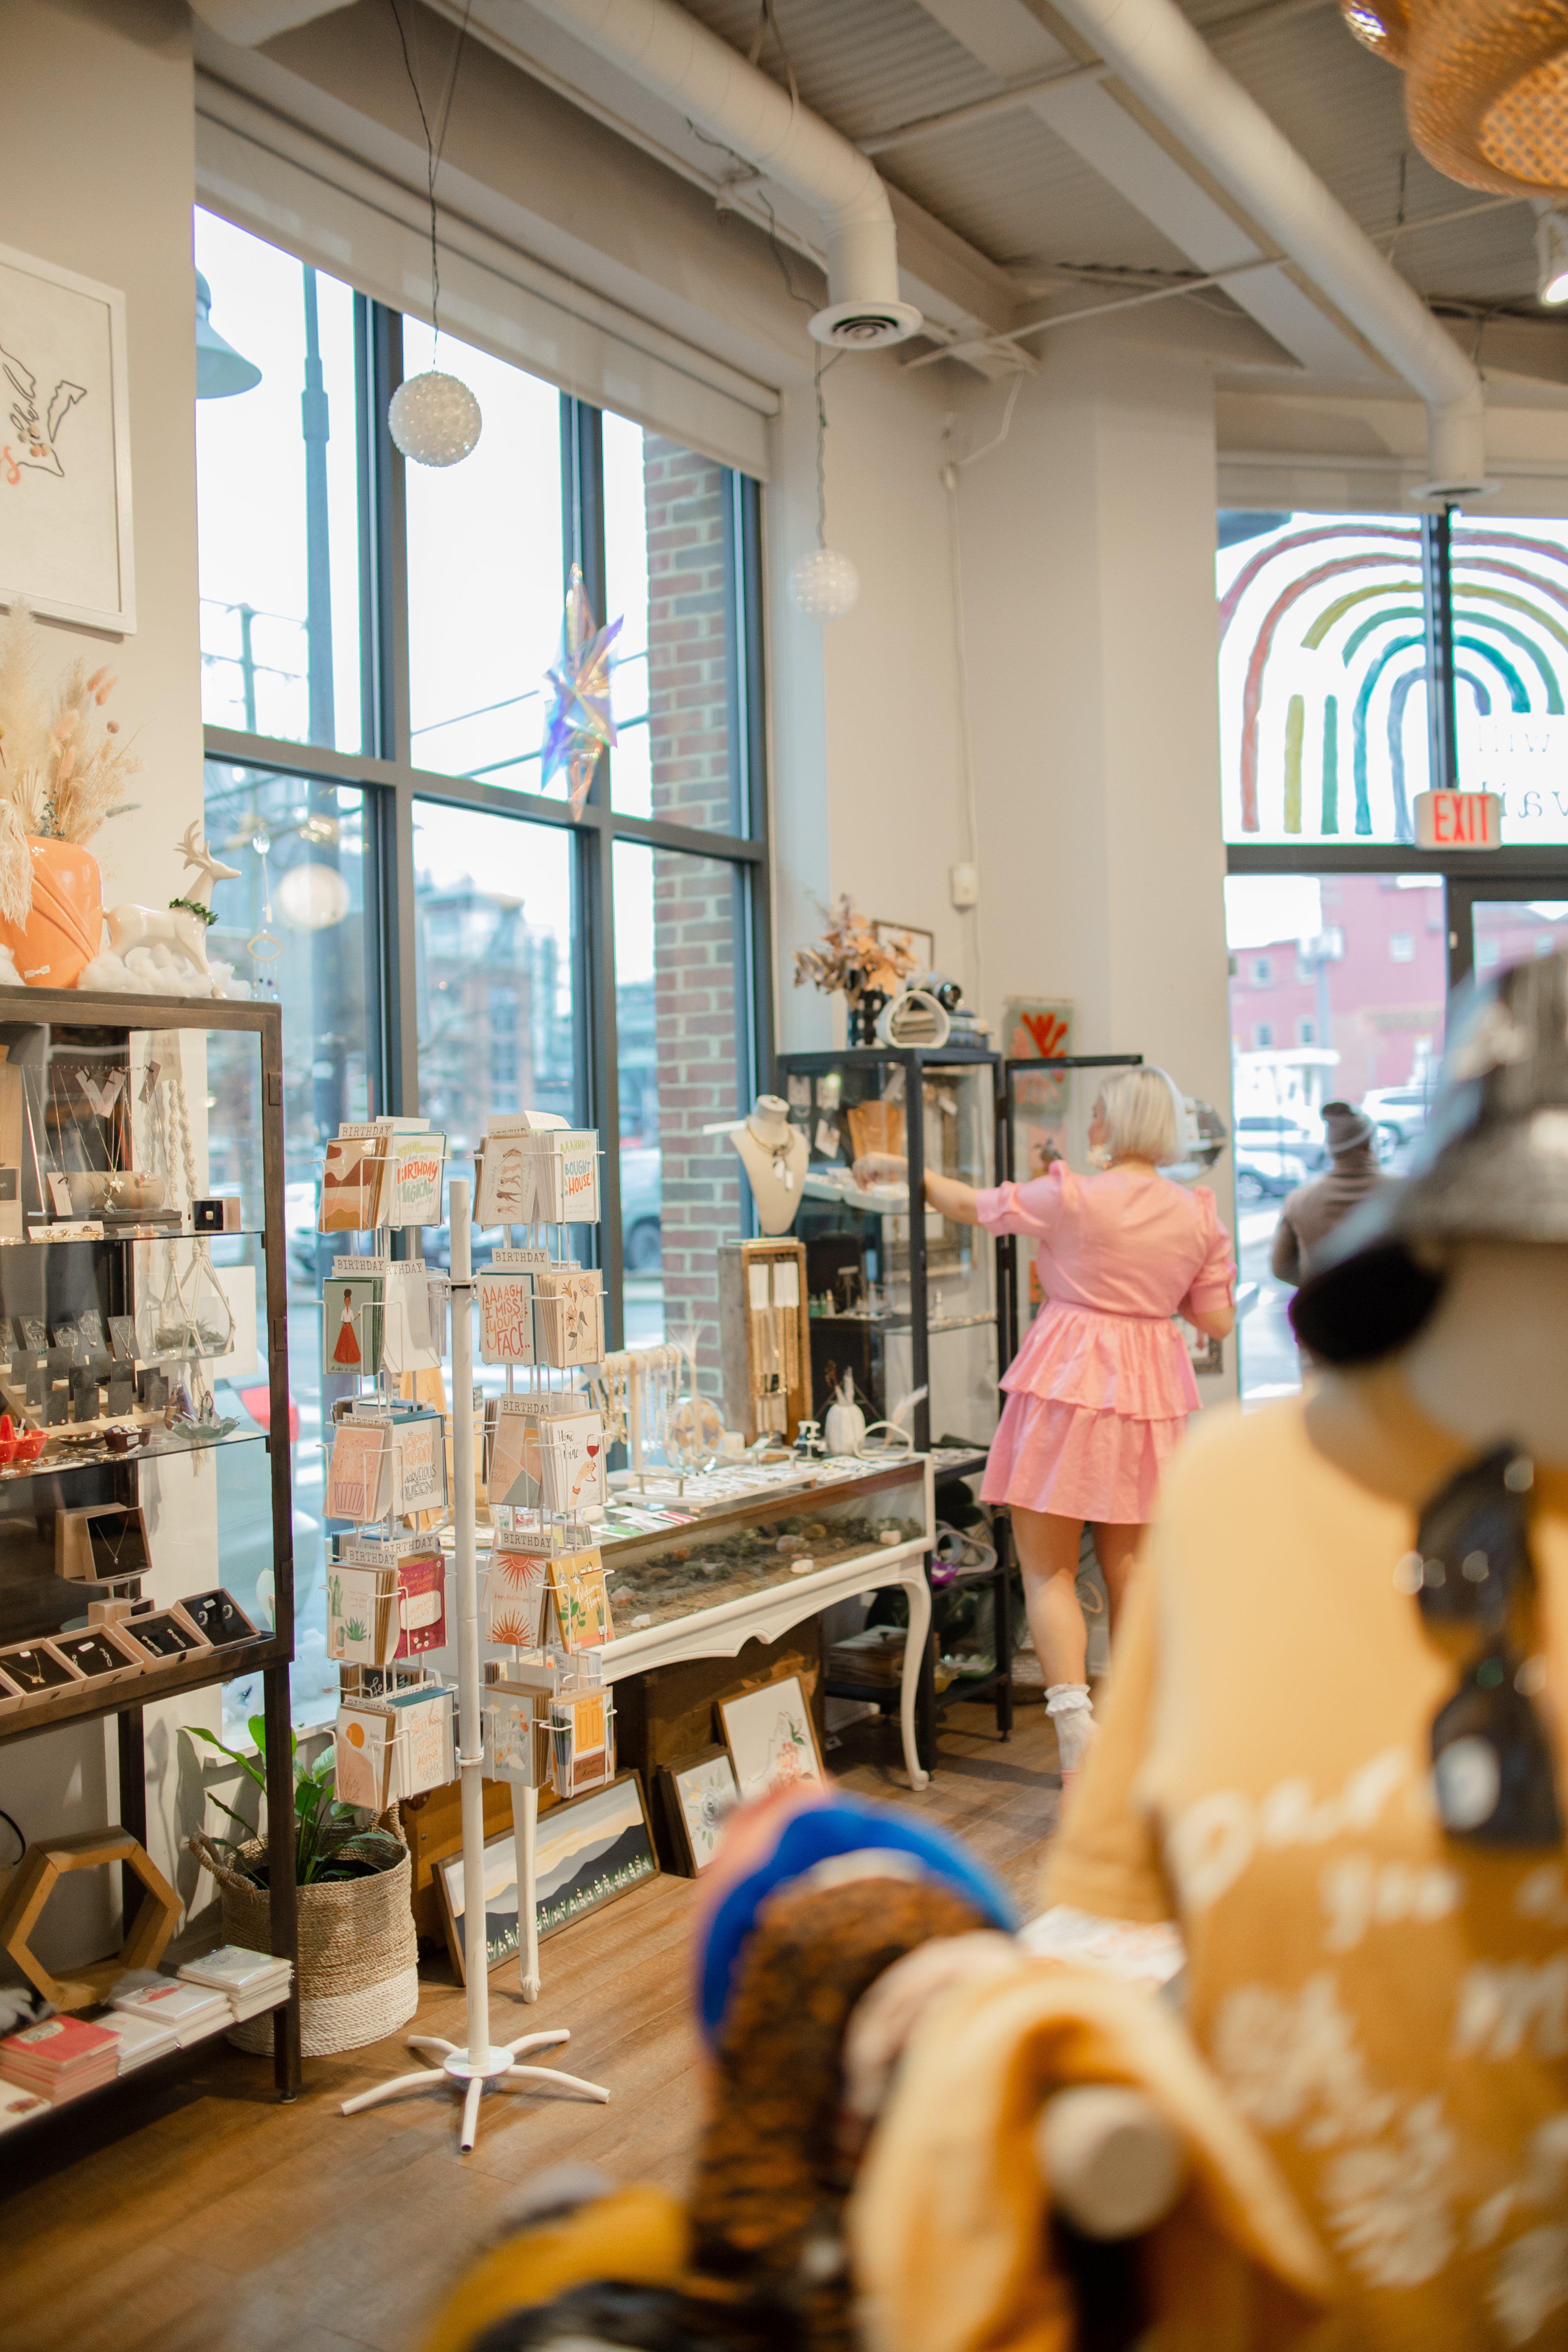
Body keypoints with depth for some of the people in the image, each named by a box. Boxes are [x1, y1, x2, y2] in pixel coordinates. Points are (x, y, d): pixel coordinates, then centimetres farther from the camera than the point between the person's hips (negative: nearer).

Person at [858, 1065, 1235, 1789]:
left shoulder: (1071, 1196, -10)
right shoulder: (1199, 1215, 3)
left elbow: (970, 1206, 3)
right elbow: (1217, 1322, 6)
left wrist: (905, 1168, 19)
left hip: (1068, 1384, -5)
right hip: (1149, 1394, 5)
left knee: (1048, 1571, 3)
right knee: (1129, 1568, 15)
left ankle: (1079, 1745, -7)